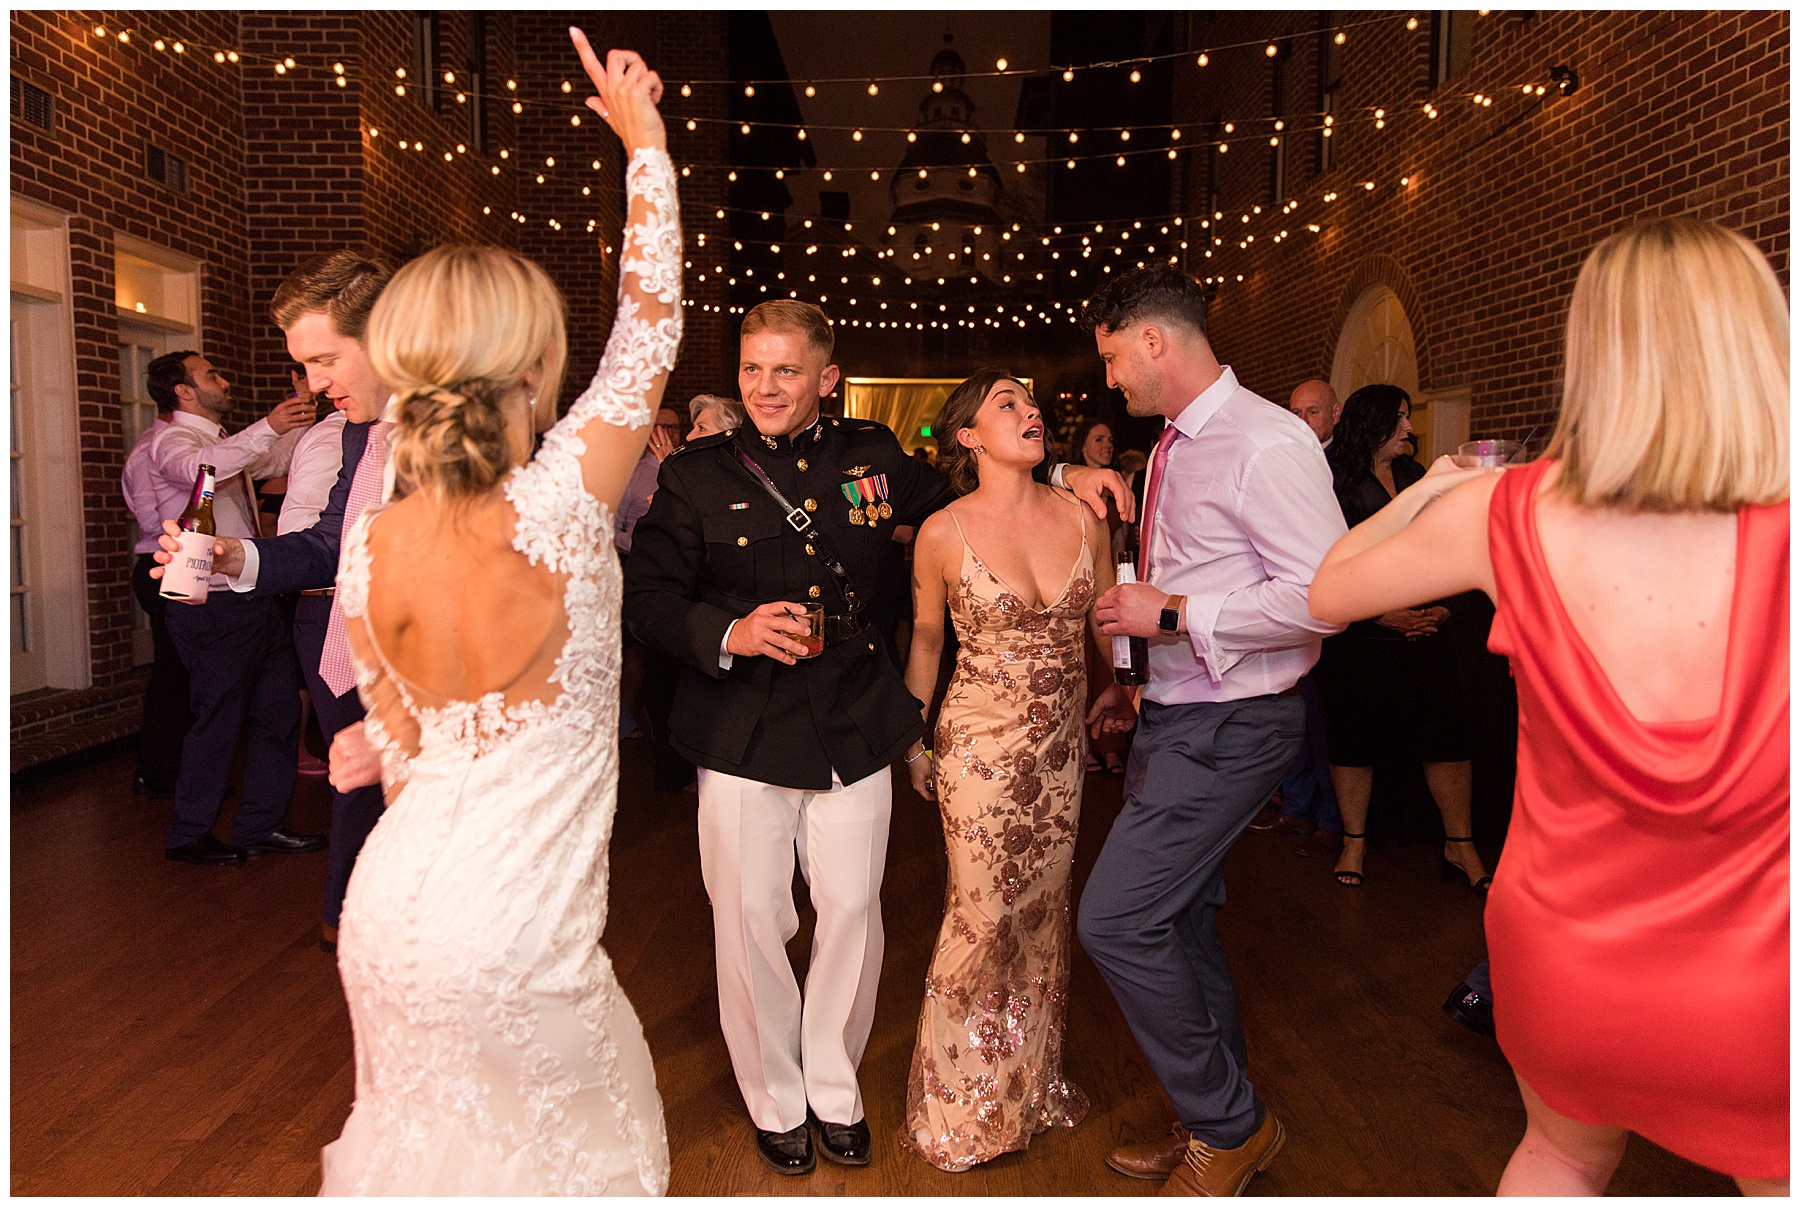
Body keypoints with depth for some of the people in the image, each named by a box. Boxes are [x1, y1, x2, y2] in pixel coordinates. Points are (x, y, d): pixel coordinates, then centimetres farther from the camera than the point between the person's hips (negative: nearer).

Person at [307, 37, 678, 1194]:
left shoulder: (370, 543, -7)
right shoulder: (561, 505, -22)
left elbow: (398, 734, 5)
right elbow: (651, 326, -10)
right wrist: (645, 138, 2)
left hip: (391, 913, 5)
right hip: (512, 943, -5)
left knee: (427, 1132, 29)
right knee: (582, 1143, 21)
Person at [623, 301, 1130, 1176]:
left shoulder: (872, 457, 5)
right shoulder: (695, 474, -2)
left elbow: (957, 505, 21)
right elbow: (647, 601, -3)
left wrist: (1059, 477, 11)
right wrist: (730, 634, -20)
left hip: (854, 731, 2)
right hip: (743, 734, -1)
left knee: (853, 913, 8)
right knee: (751, 921, 6)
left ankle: (835, 1089, 33)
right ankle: (774, 1101, 30)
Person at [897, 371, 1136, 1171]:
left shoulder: (1082, 516, -3)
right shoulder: (943, 534, -11)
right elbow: (925, 638, 3)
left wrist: (1118, 686, -3)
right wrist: (913, 740, 9)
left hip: (1061, 745, 4)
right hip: (980, 745, -3)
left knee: (1044, 910, 15)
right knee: (984, 913, 3)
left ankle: (1032, 1081, 37)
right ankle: (961, 1103, 28)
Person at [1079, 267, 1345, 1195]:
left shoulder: (1266, 444, -17)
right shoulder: (1171, 448, 12)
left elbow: (1326, 595, -24)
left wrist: (1172, 614, -21)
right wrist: (1137, 676, 20)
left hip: (1229, 726, -9)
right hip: (1173, 715, 9)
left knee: (1114, 919, -11)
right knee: (1178, 921, 17)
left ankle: (1230, 1126, 11)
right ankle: (1215, 1123, 37)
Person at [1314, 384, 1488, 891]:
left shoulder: (1415, 475, 15)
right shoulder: (1335, 480, -4)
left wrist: (1443, 606, 2)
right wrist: (1378, 612, -12)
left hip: (1423, 631, 5)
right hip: (1358, 636, -4)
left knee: (1448, 734, -1)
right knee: (1354, 738, 3)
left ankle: (1460, 847, 11)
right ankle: (1354, 841, 20)